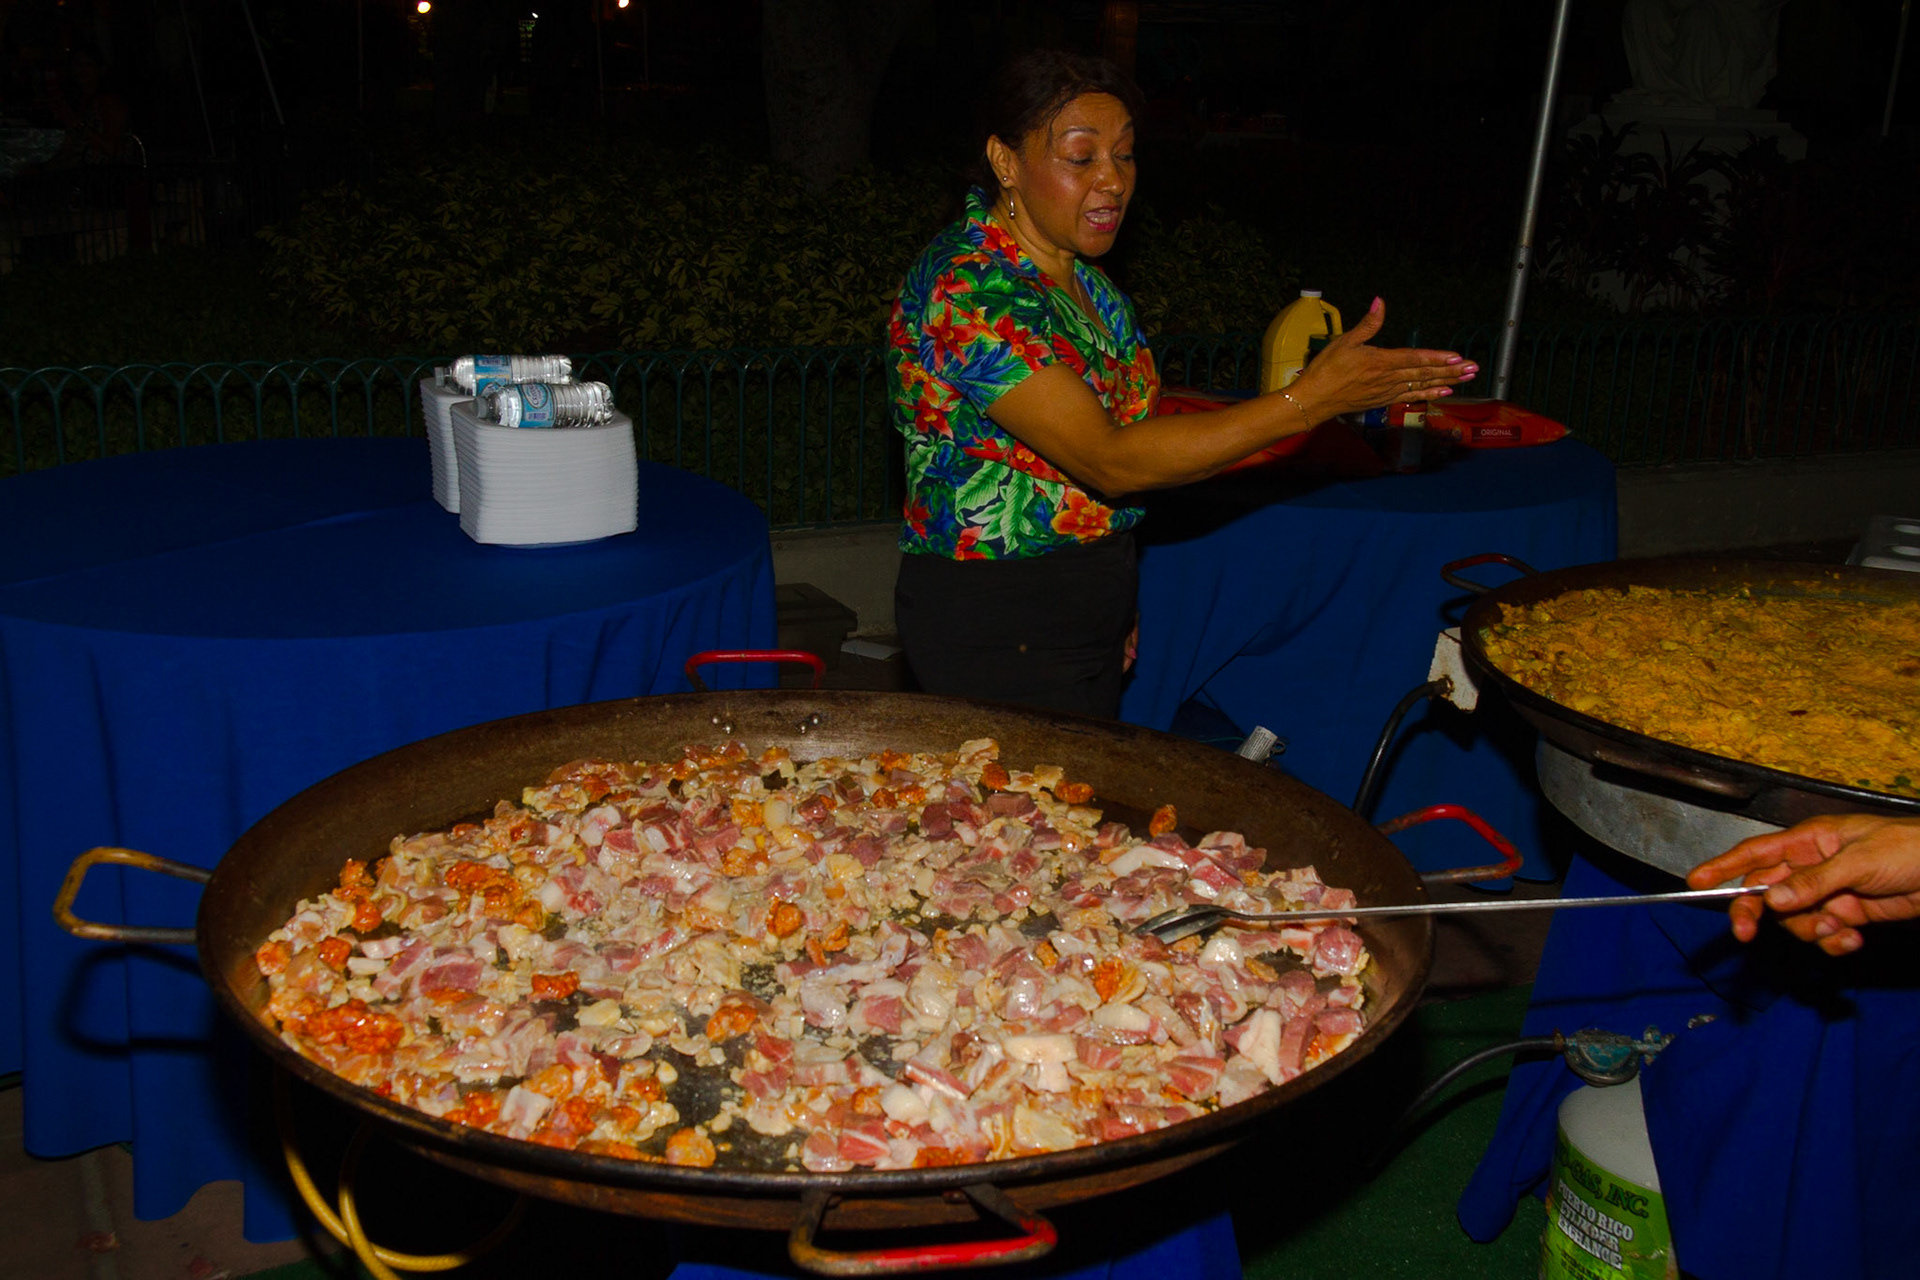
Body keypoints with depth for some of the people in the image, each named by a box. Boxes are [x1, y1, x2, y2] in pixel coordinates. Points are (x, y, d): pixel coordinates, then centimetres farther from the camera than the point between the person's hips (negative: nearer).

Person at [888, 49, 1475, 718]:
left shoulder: (1080, 279, 7)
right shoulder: (966, 289, -22)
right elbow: (1109, 462, -28)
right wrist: (1309, 400, -31)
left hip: (1093, 606, 8)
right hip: (996, 626, -8)